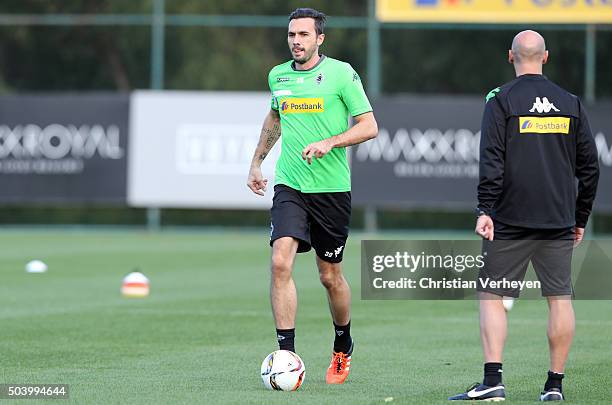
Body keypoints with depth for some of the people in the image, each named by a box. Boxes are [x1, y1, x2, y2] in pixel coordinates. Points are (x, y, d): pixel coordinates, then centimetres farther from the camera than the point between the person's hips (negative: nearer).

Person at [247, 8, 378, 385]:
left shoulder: (341, 73, -5)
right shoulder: (278, 76, 9)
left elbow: (369, 126, -5)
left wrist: (329, 142, -19)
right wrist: (257, 161, 29)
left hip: (332, 188, -3)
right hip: (289, 186, 3)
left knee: (330, 276, 8)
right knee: (281, 262, -18)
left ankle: (343, 346, 34)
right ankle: (287, 354, -16)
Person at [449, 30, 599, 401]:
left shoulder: (501, 101, -3)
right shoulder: (571, 103, 8)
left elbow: (491, 162, -12)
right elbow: (589, 166, 10)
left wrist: (485, 211, -12)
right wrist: (580, 218, 17)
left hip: (510, 220, -3)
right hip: (559, 220, 3)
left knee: (492, 295, 0)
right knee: (560, 298, 7)